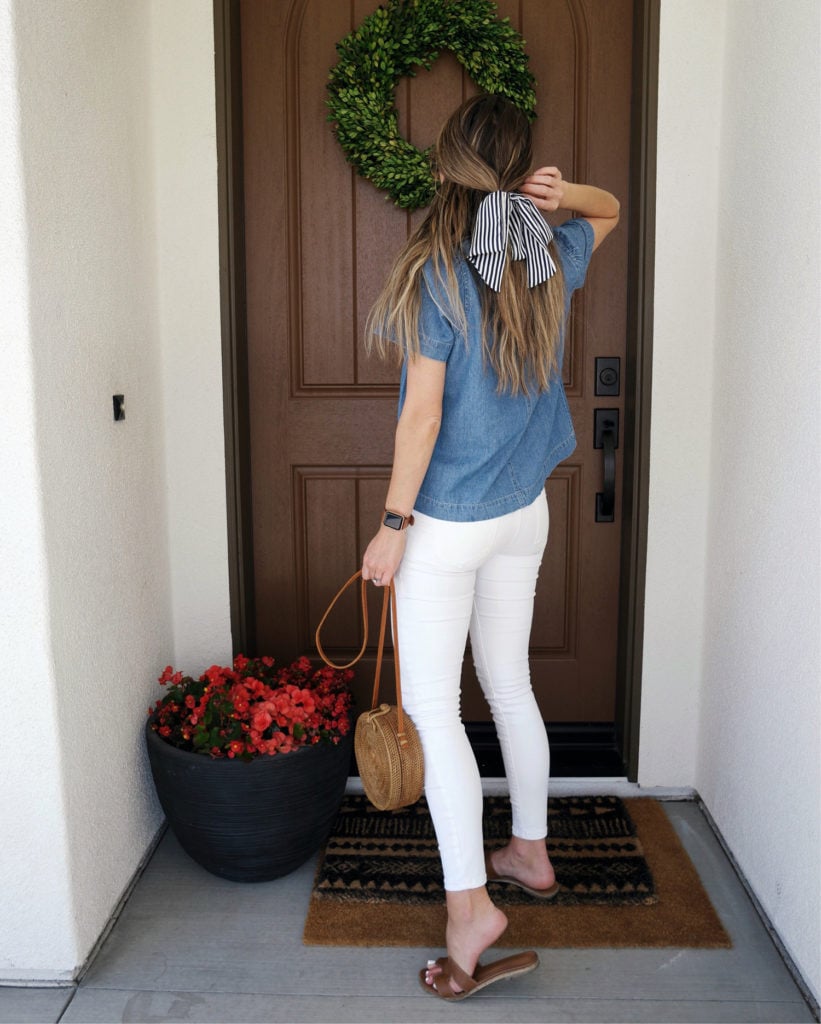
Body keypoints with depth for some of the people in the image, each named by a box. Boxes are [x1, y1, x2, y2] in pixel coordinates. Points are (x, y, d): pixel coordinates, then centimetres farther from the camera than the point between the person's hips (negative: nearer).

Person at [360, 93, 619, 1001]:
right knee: (509, 687, 19)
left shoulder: (435, 272, -15)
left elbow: (423, 414, -18)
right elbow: (610, 211, 25)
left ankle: (470, 903, 3)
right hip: (524, 514, 7)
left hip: (447, 525, -7)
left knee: (430, 709, 1)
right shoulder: (551, 260, 2)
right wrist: (562, 194, 3)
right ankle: (530, 852, 35)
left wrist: (392, 526, -10)